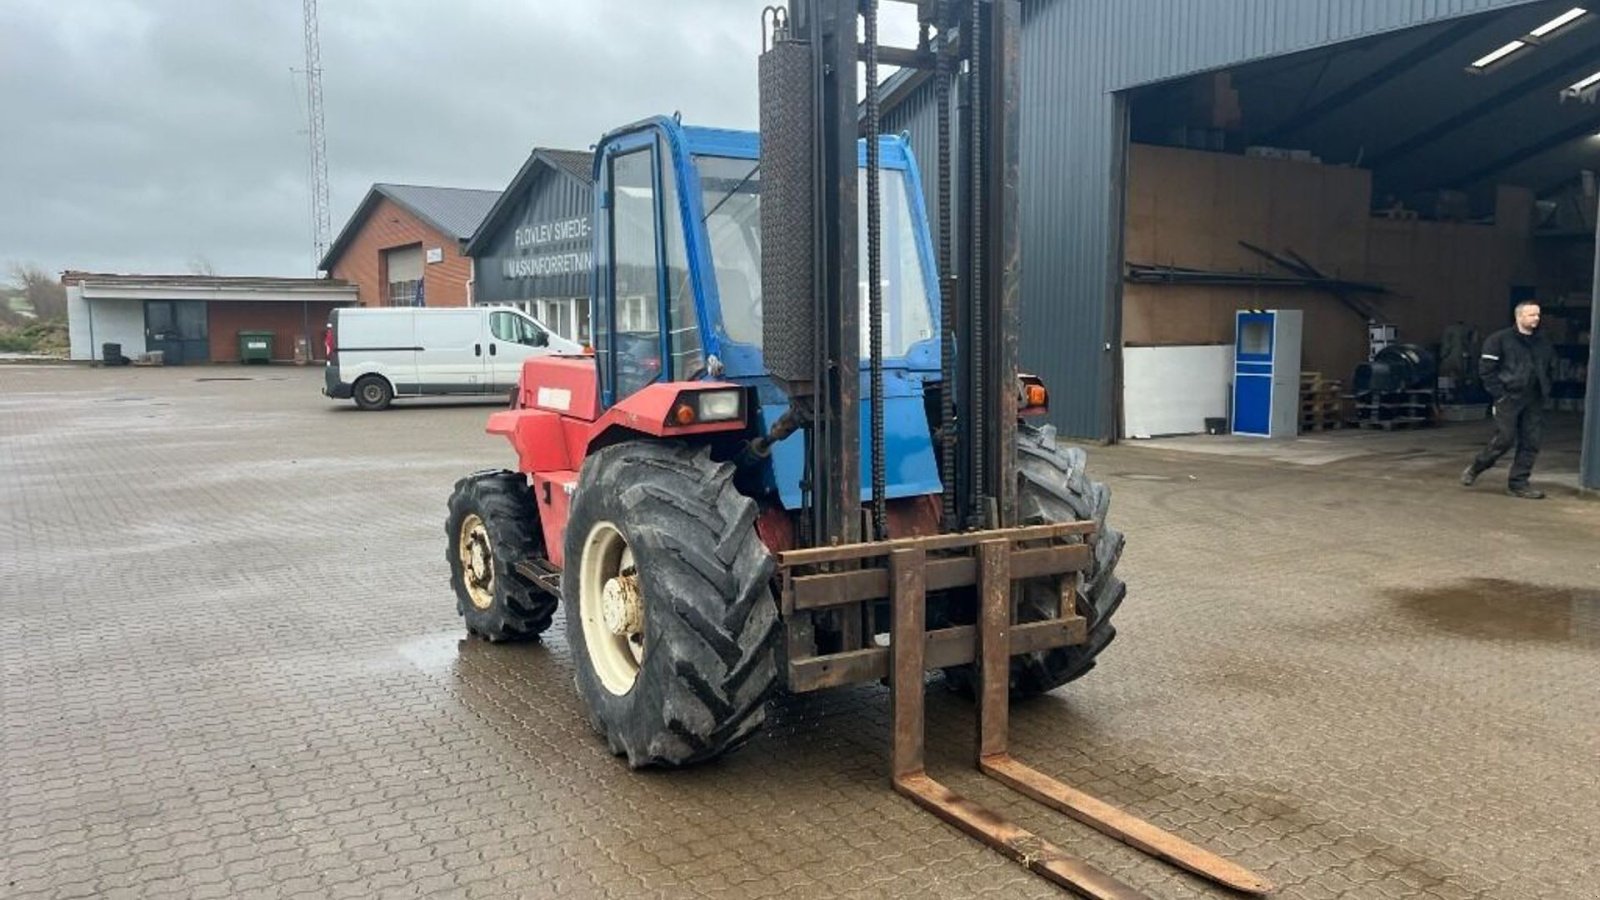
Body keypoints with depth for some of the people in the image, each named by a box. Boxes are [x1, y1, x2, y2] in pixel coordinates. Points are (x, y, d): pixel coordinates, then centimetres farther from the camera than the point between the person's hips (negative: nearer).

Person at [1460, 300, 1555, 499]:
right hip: (1509, 398, -6)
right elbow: (1486, 368, -6)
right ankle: (1475, 469, 13)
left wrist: (1544, 392, 10)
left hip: (1534, 401, 6)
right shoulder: (1499, 339, -3)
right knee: (1504, 439, -8)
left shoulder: (1543, 344, 14)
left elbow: (1550, 369, 23)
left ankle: (1518, 483, 10)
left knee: (1530, 443, 2)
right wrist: (1498, 394, -11)